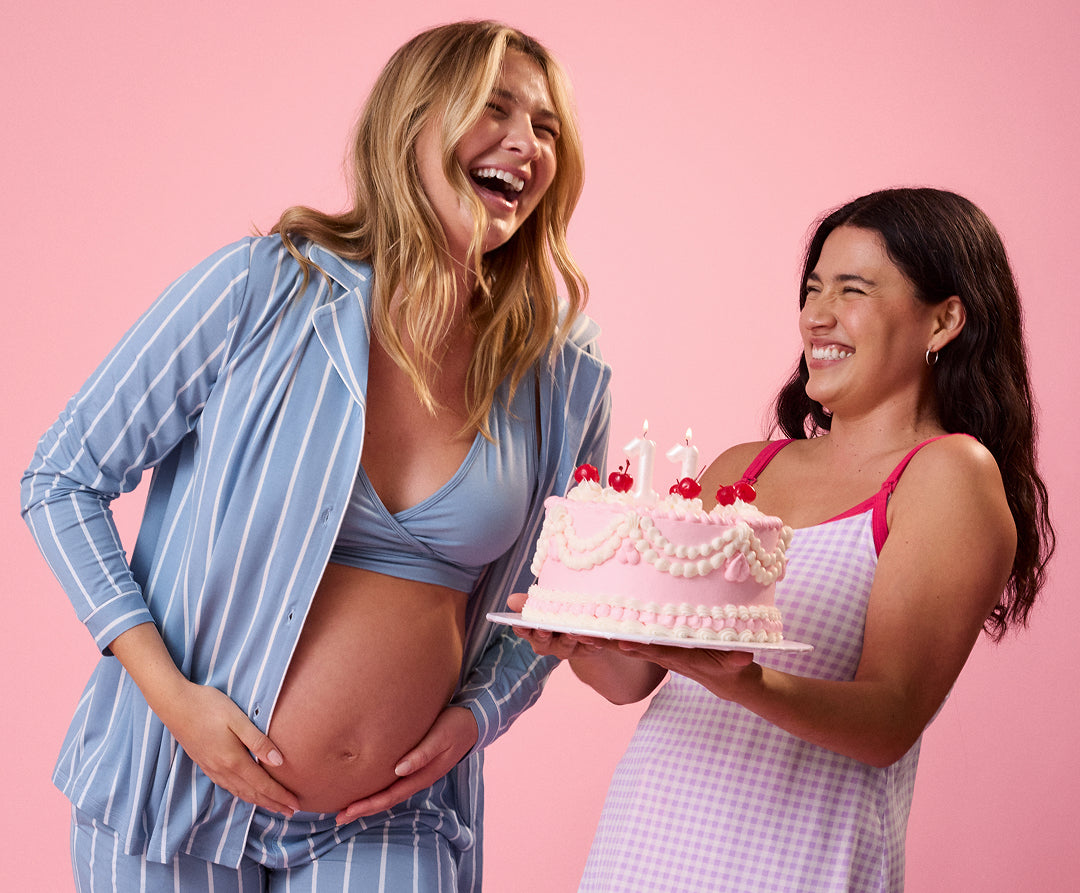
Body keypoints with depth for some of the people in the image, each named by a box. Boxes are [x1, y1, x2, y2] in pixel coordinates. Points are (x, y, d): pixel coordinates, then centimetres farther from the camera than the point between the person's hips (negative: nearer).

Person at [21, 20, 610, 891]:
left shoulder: (564, 385, -1)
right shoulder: (262, 289, -10)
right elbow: (62, 482, -5)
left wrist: (474, 717, -3)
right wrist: (170, 692, -13)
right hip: (179, 788, -2)